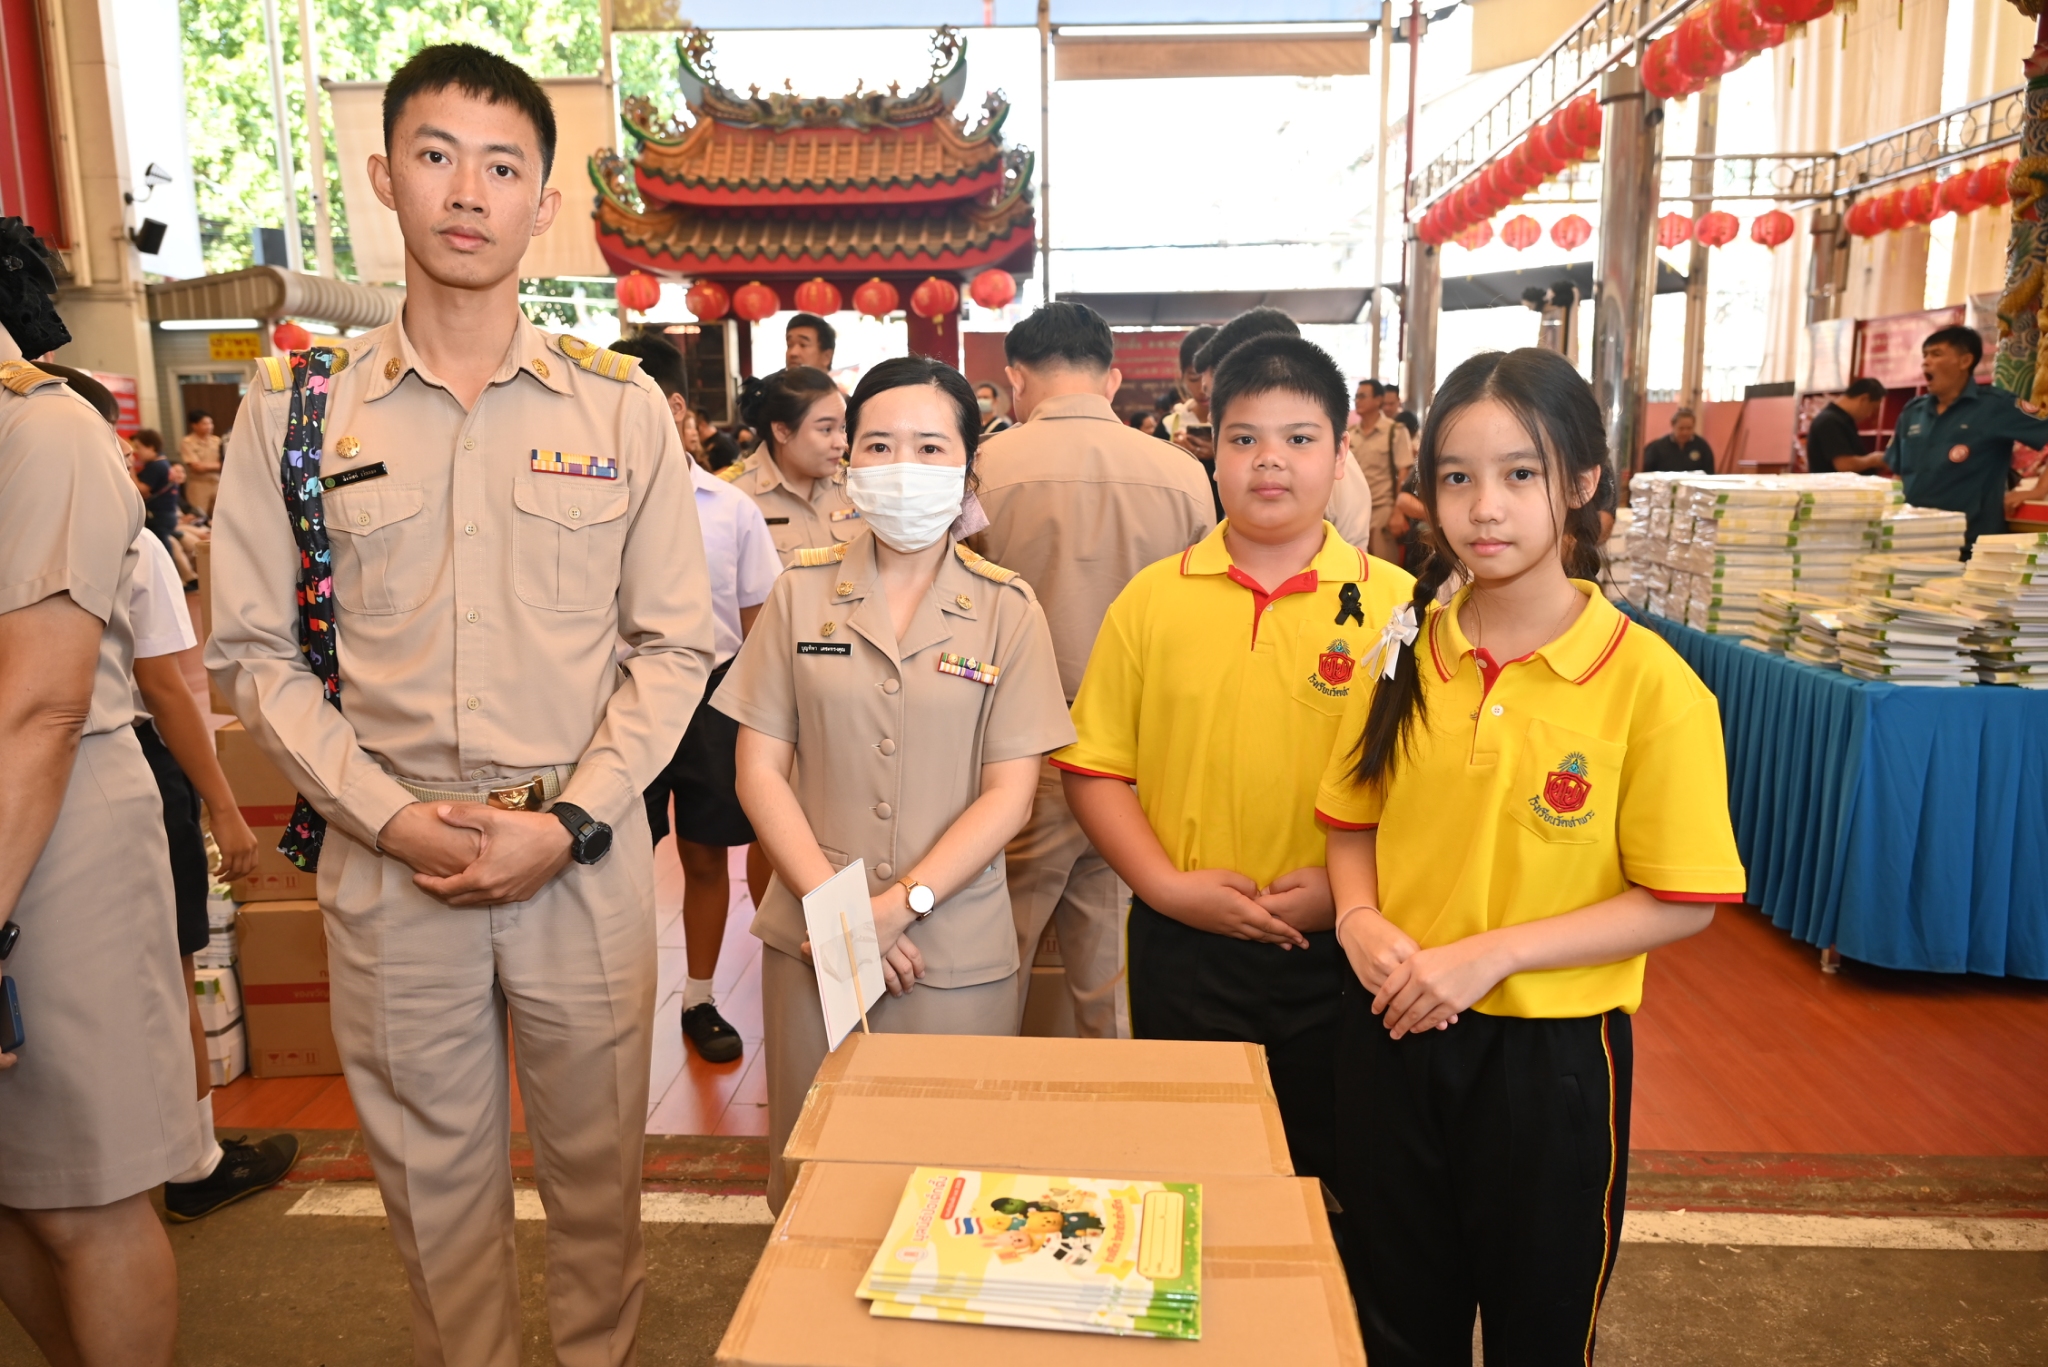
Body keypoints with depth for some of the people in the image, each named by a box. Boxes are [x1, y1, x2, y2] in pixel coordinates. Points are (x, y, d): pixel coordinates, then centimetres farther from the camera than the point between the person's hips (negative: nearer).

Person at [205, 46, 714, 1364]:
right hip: (387, 860, 1)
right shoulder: (295, 409, 1)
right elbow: (255, 651, 1)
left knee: (596, 1156, 15)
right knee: (433, 1164, 16)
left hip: (587, 855, 0)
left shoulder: (623, 406, -1)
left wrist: (568, 824, -11)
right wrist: (390, 818, -11)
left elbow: (673, 645, -1)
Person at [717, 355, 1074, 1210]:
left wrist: (897, 906, -14)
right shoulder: (802, 593, 2)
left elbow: (1010, 791, -5)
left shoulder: (1006, 610, -1)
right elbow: (760, 769, 1)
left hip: (958, 956, -1)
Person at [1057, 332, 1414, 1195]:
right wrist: (1165, 885, -10)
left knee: (1328, 1179, 15)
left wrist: (1352, 886, -15)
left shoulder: (1394, 604, -2)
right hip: (1182, 945, 1)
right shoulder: (1152, 600, 1)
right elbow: (1094, 767, 0)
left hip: (1336, 953, 0)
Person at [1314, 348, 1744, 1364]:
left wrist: (1491, 953, -20)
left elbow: (1679, 902, -12)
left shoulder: (1649, 684, -14)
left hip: (1549, 1050, -3)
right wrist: (1360, 918, -12)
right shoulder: (1406, 652, -2)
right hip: (1392, 1032, 3)